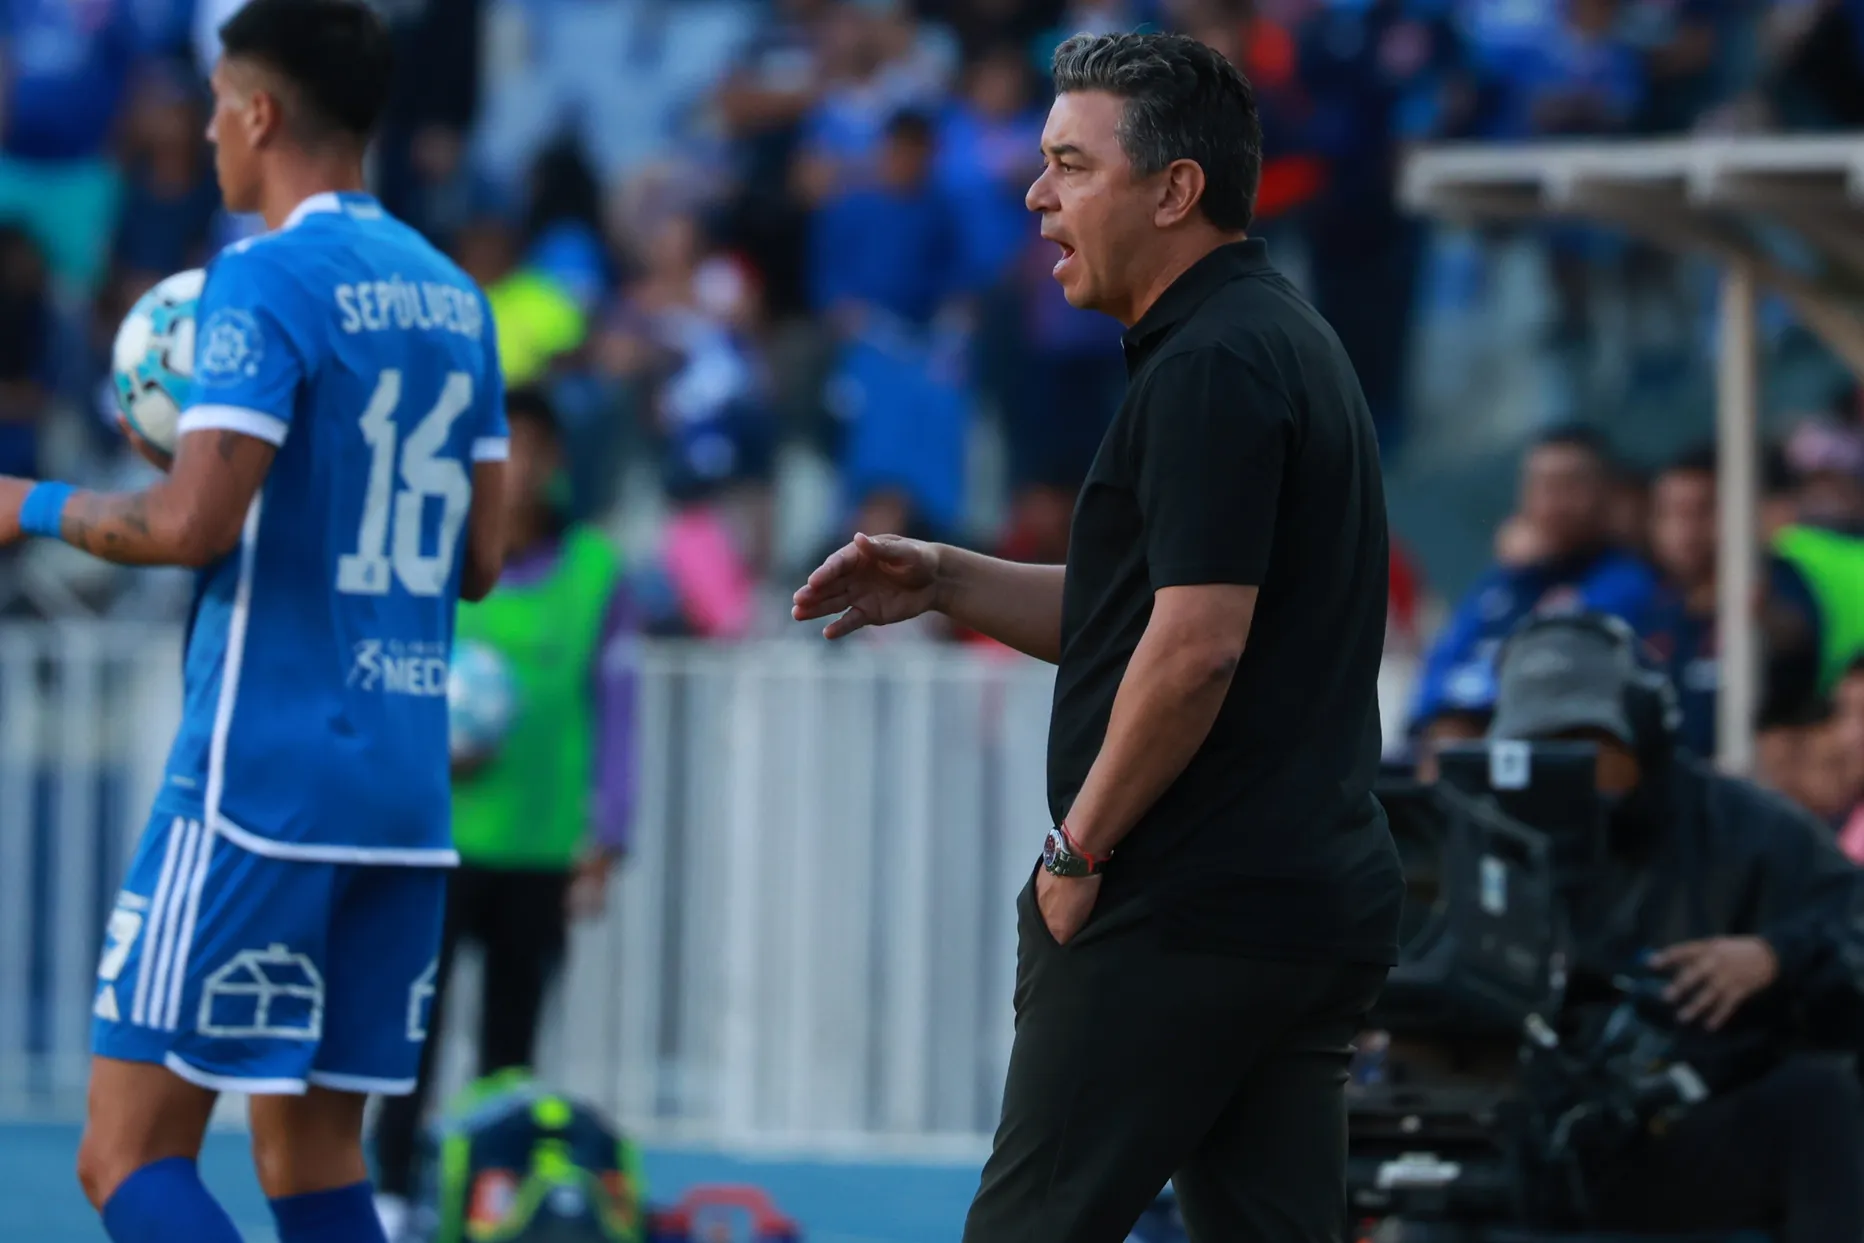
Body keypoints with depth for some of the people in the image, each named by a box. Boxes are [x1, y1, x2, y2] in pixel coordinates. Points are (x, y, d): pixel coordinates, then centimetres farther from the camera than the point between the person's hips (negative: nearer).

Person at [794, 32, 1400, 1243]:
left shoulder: (1210, 369, -14)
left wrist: (1079, 847, -12)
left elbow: (1194, 646, -22)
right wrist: (944, 582, 15)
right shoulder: (1281, 342, 19)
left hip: (1183, 915, -10)